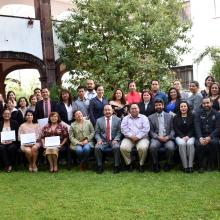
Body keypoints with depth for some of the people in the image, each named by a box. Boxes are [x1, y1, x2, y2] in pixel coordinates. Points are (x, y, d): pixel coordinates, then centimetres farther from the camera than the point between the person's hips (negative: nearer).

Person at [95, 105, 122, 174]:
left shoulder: (117, 120, 7)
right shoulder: (99, 120, 10)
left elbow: (119, 132, 4)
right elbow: (97, 133, 8)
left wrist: (116, 139, -13)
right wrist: (99, 140, -11)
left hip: (114, 140, -1)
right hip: (103, 141, 1)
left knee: (116, 147, -33)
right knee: (97, 148, -28)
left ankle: (116, 166, -18)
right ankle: (99, 166, -12)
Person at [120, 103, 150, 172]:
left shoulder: (144, 118, 12)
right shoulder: (126, 118, 18)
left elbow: (146, 129, -2)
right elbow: (123, 129, 3)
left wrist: (137, 137, -13)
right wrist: (131, 136, -13)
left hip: (142, 138, -1)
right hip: (129, 138, 2)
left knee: (143, 148, -34)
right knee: (123, 148, -29)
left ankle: (141, 164, -9)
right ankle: (128, 163, -5)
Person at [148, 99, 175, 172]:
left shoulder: (170, 116, 14)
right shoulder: (151, 117, 13)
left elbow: (172, 129, 8)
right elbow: (151, 131, 6)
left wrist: (168, 137, -11)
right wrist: (158, 137, -12)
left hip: (168, 138, 0)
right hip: (156, 138, 0)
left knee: (170, 147, -32)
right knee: (152, 147, -32)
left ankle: (168, 164, -4)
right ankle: (156, 164, -8)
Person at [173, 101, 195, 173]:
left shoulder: (192, 116, 10)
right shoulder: (176, 117, 13)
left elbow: (193, 128, 4)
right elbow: (176, 129, 4)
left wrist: (188, 136, -12)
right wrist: (182, 137, -11)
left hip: (190, 136, 0)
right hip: (179, 136, 0)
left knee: (190, 143, -34)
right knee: (182, 144, -33)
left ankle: (190, 165, -32)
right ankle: (185, 166, -32)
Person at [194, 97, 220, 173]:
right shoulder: (198, 113, 7)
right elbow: (197, 127, -6)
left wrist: (209, 137, -21)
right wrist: (200, 138, -24)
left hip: (212, 136, 0)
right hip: (201, 135, 0)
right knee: (198, 144, -31)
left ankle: (210, 164, -11)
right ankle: (201, 165, -9)